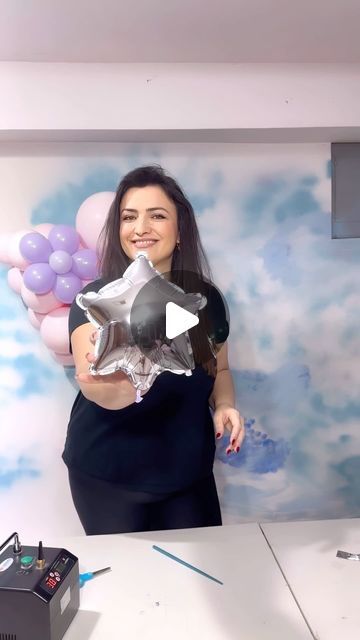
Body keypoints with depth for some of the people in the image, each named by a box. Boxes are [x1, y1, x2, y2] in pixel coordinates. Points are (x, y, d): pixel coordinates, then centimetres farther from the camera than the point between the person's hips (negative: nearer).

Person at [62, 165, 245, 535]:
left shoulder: (206, 298, -7)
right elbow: (98, 391, -33)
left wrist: (224, 405, -11)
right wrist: (114, 377, -55)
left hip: (188, 473, 3)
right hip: (107, 476, -2)